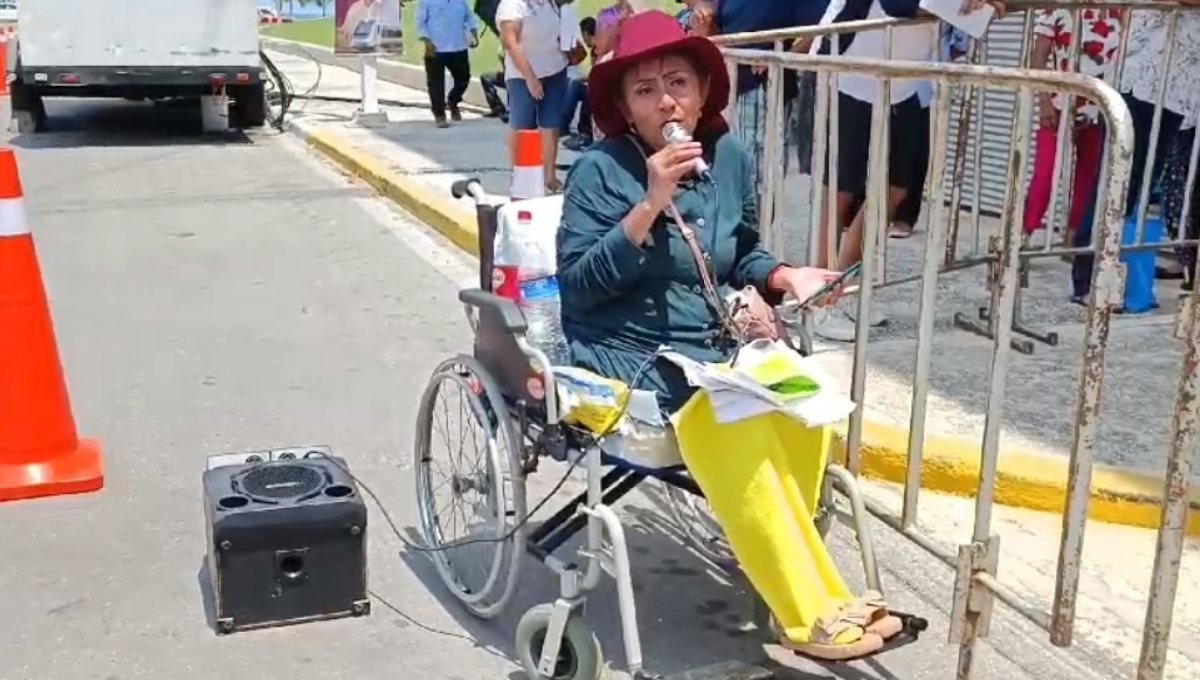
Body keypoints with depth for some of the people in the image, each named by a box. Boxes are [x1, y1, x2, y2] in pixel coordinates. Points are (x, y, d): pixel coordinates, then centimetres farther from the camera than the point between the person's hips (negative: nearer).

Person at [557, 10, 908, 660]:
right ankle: (812, 612, -21)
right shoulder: (601, 169, -9)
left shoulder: (731, 158, 6)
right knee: (730, 413, -32)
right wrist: (650, 206, -22)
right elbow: (575, 286, -17)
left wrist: (783, 277, -2)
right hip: (624, 352, -5)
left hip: (711, 345, 5)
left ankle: (780, 566, -6)